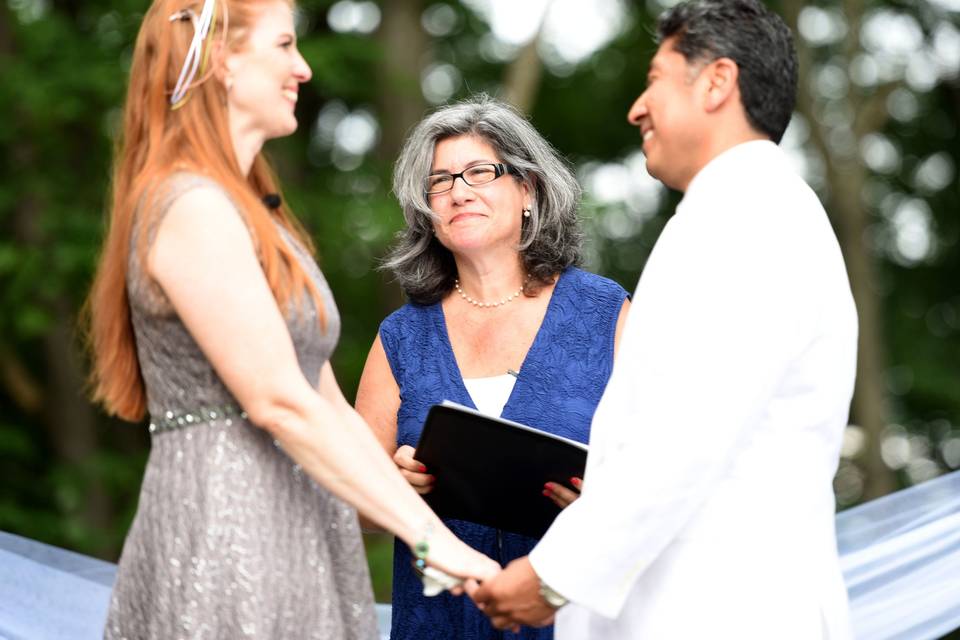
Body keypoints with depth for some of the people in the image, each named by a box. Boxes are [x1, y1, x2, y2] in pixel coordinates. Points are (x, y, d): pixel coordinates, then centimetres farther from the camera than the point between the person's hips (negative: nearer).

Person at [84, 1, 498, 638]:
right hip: (227, 530, -9)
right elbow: (279, 403, -18)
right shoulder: (192, 209, -12)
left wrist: (437, 529, 7)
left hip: (295, 532, 9)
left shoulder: (254, 213, 17)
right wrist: (426, 535, -16)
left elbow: (328, 403, 14)